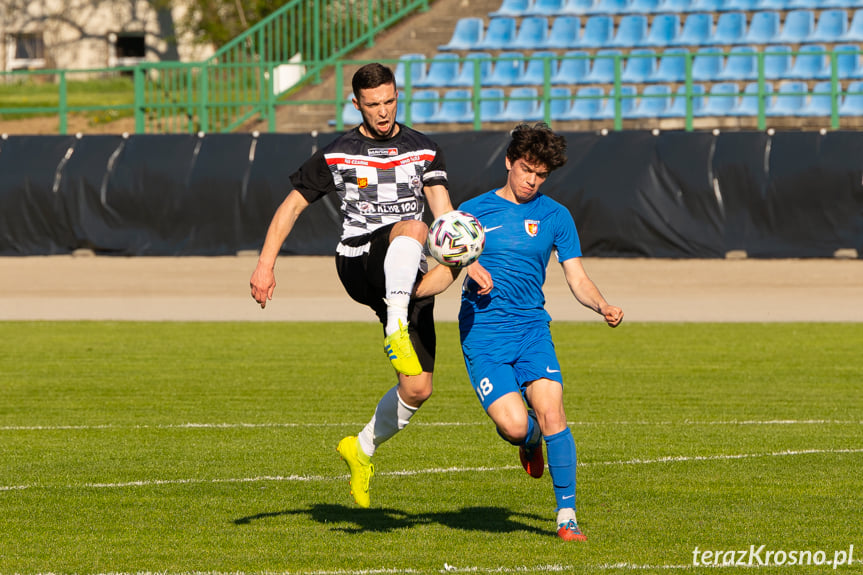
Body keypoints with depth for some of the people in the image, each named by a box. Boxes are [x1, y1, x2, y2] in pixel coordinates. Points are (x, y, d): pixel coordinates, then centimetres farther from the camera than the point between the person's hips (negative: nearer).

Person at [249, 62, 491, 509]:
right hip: (360, 266, -3)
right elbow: (292, 205, 9)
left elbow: (443, 211, -2)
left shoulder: (423, 151, 11)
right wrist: (265, 265, -2)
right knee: (412, 227, -37)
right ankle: (395, 328, -51)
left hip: (409, 279, 3)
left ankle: (363, 448, 23)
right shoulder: (338, 156, 6)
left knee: (418, 389, -2)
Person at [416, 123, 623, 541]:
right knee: (514, 425, -19)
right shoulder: (474, 212, 5)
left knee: (551, 412, -19)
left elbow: (577, 279, 8)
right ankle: (529, 441, 21)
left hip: (532, 329, 1)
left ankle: (567, 516, -11)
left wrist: (602, 307, -12)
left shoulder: (554, 216, 7)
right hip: (482, 334, -1)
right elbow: (447, 272, 10)